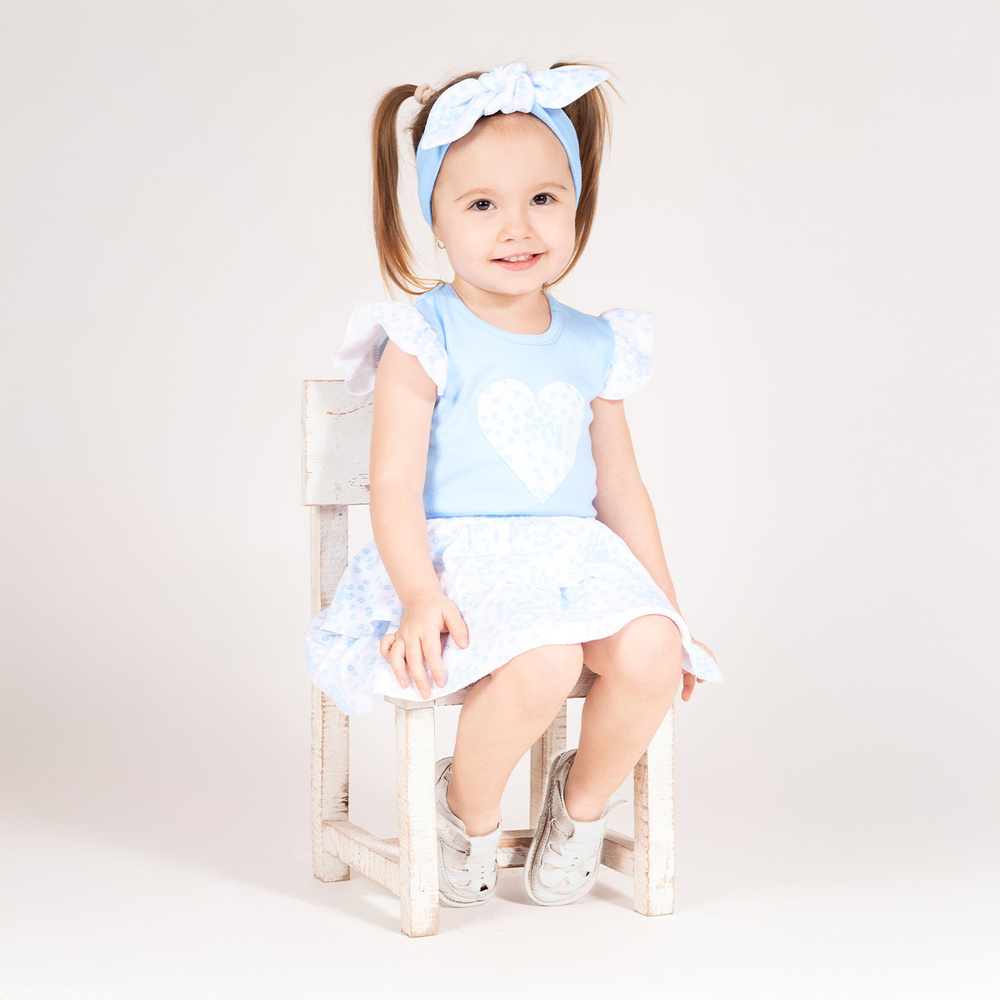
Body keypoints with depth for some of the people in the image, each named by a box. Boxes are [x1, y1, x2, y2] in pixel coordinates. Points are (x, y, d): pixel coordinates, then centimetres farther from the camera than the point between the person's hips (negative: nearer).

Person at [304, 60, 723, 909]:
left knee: (651, 654, -25)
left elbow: (620, 488, 18)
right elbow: (396, 484, -9)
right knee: (543, 664, -33)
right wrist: (421, 598, -23)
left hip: (574, 556, 5)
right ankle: (468, 810, -1)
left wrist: (667, 607, 15)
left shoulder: (594, 348, 12)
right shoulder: (423, 342, -3)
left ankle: (583, 799, 6)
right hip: (460, 561, -4)